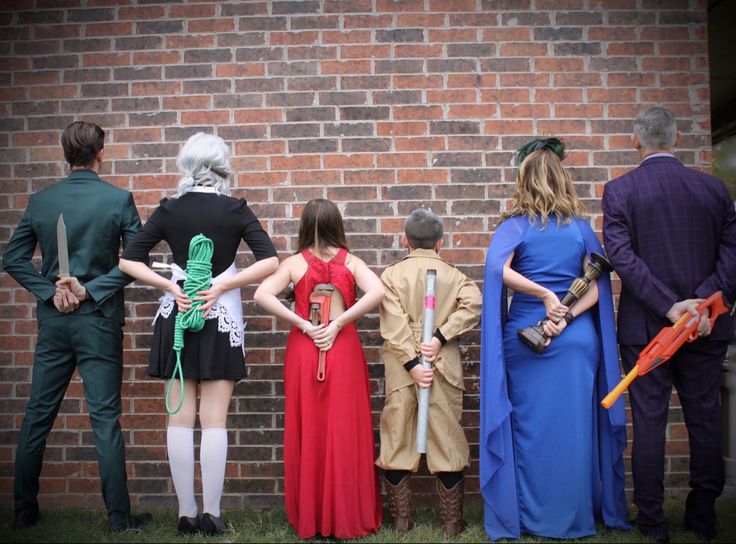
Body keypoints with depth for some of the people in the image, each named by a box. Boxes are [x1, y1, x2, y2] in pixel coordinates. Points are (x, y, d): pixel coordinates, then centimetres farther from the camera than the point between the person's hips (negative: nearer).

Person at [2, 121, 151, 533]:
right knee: (105, 417, 1)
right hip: (99, 320, -3)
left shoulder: (40, 201, 3)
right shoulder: (119, 200, -7)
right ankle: (119, 517, 6)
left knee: (38, 416, 13)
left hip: (53, 318, 3)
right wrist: (91, 290, -9)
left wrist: (50, 292, -3)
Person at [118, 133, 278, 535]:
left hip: (177, 316, 2)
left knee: (180, 418, 7)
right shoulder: (234, 209, -4)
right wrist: (220, 287, -12)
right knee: (214, 421, 2)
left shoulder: (168, 210, 1)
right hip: (220, 319, -2)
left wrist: (171, 287, -6)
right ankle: (211, 515, 5)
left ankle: (186, 514, 13)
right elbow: (270, 261, -11)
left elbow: (128, 261, 0)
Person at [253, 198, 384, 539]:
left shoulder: (294, 263, 2)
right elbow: (377, 292, -14)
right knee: (345, 432, 7)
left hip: (304, 350, 0)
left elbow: (262, 296, -11)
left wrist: (303, 325, -8)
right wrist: (338, 324, -11)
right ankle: (349, 516, 15)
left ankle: (309, 518, 17)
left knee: (308, 433, 8)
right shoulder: (351, 262, 2)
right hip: (343, 349, 0)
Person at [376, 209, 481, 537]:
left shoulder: (391, 274, 2)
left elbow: (394, 326, -9)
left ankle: (401, 521, 16)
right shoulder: (454, 275, 4)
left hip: (401, 370, 0)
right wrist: (441, 337, -15)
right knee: (447, 441, 8)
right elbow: (474, 304, -14)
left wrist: (412, 364, -11)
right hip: (443, 368, 0)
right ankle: (452, 524, 14)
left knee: (396, 441, 10)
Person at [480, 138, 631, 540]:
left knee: (530, 427, 7)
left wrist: (544, 294, -15)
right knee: (574, 426, 8)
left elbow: (498, 268, -21)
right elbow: (598, 285, -2)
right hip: (578, 340, 2)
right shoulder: (580, 226, 5)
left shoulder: (516, 225, -2)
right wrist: (567, 316, -11)